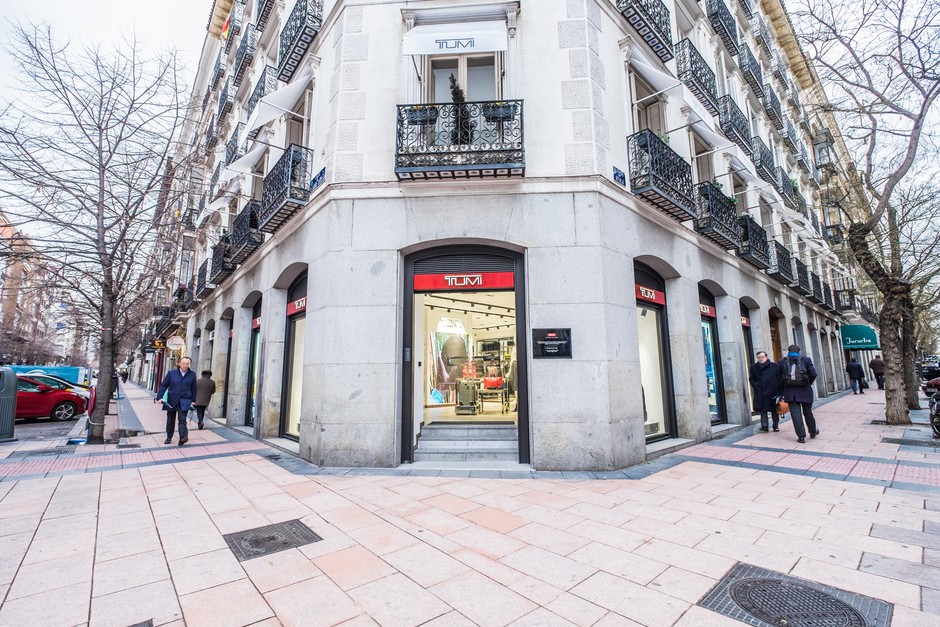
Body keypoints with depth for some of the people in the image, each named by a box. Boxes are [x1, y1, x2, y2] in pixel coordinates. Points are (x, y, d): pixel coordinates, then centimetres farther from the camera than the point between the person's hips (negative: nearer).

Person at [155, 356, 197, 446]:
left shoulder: (192, 375, 1)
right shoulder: (171, 373, -1)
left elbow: (193, 389, 8)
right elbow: (163, 385, 2)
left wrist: (193, 401, 7)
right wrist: (159, 397, -7)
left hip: (184, 401, -2)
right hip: (171, 400, 2)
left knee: (182, 419, -12)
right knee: (170, 420, 14)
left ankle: (183, 437, -17)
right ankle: (169, 437, 30)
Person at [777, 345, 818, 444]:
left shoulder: (782, 362, 0)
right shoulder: (806, 360, 0)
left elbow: (779, 378, 0)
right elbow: (813, 374, -7)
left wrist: (783, 390, 9)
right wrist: (808, 383, 9)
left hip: (790, 392, -1)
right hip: (805, 391, 1)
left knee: (796, 414, 1)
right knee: (808, 412, 17)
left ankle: (801, 436, 0)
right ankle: (813, 432, 34)